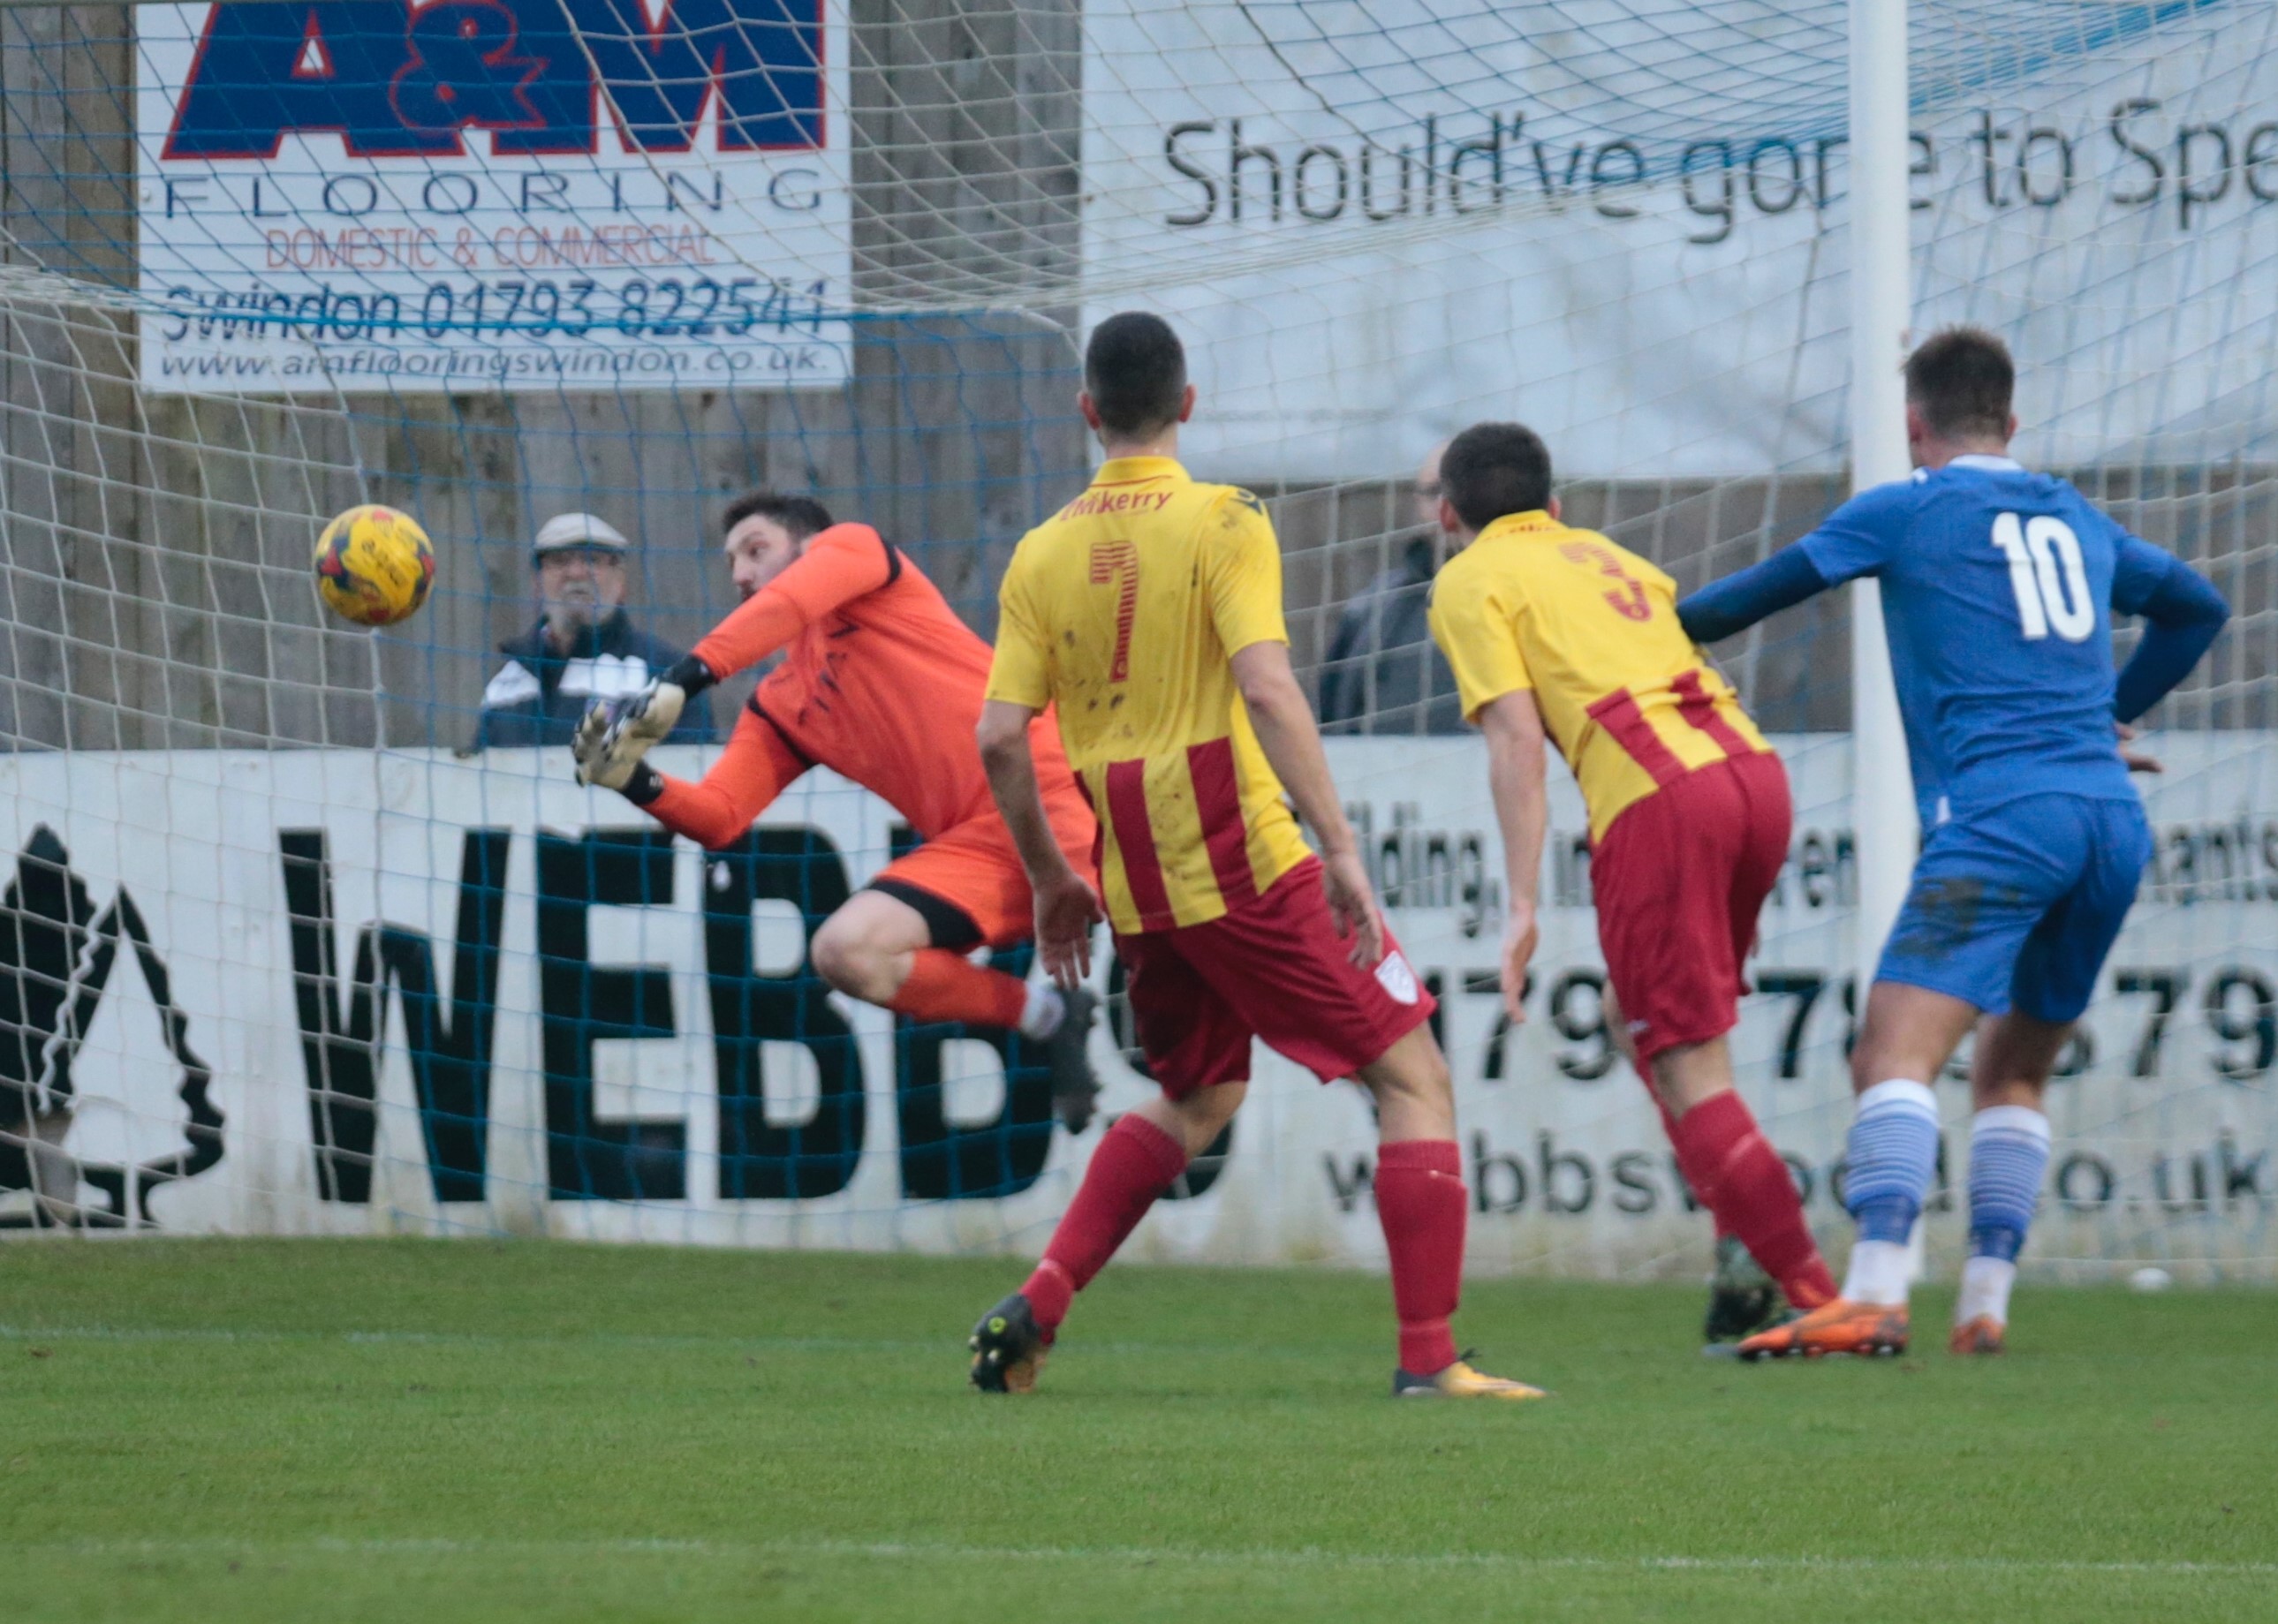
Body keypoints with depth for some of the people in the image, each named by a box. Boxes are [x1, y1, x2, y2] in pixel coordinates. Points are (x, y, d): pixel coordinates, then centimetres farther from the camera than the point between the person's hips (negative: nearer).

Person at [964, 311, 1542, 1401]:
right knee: (1412, 1077, 2)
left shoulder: (1042, 553, 7)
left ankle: (1035, 1308, 15)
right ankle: (1427, 1356, -7)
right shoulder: (1221, 523, -8)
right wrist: (1340, 847, -19)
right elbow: (1267, 690, -20)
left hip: (1137, 889, 6)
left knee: (1193, 1101, 27)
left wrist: (1050, 881, 16)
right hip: (1244, 862, -6)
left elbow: (999, 738, 3)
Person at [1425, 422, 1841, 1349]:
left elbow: (1516, 738, -4)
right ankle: (1753, 1250, 13)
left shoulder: (1471, 583, 9)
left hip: (1655, 795, -7)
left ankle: (1812, 1297, -11)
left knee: (1689, 1072, -3)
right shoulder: (1607, 556, 30)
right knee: (1639, 1019, 24)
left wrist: (1523, 907, -8)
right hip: (1753, 768, 7)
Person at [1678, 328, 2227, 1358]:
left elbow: (1762, 592, 14)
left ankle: (1875, 1295, -33)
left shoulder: (1903, 513, 5)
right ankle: (1985, 1304, 8)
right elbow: (2196, 608, 37)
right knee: (2014, 1070, 18)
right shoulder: (2077, 521, 21)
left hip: (1999, 817, -7)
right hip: (2113, 819, 7)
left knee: (1895, 1051, -16)